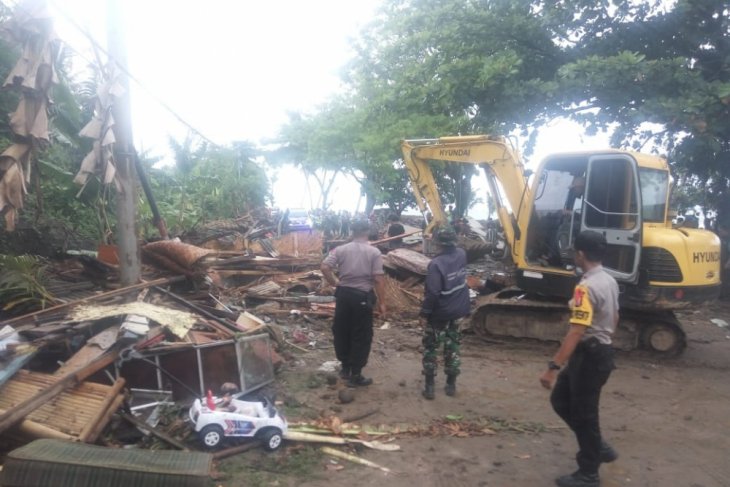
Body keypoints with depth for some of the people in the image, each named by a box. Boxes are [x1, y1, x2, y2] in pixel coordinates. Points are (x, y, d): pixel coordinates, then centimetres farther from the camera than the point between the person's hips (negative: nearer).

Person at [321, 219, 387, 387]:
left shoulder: (341, 249, 1)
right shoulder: (374, 252, -6)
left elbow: (325, 268, -9)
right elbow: (378, 279, -11)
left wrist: (334, 283, 6)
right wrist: (382, 303, -5)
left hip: (343, 294, 3)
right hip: (362, 296, -3)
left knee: (342, 332, 19)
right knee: (361, 336, 6)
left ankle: (345, 367, 32)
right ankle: (355, 375, 11)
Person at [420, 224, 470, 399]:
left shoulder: (436, 264, -24)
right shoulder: (461, 255, -4)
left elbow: (432, 293, -25)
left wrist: (424, 313, -16)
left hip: (439, 313, -6)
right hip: (457, 311, 6)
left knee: (431, 348, 8)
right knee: (452, 347, 17)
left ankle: (429, 386, 11)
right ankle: (451, 384, 24)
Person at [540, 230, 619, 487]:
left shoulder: (586, 287, -23)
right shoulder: (610, 281, 7)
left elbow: (576, 332, -29)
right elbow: (614, 319, 19)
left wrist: (553, 366, -28)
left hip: (589, 356, -9)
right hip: (601, 351, 9)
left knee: (583, 413, 4)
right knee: (561, 400, 19)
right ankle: (597, 447, 30)